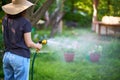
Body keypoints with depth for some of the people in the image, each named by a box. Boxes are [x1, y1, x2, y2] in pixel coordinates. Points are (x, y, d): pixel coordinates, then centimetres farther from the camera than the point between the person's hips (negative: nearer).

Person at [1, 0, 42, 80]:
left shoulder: (5, 19, 3)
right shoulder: (25, 23, -13)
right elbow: (29, 43, -9)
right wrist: (37, 46, 9)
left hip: (7, 55, 6)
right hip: (21, 57, -6)